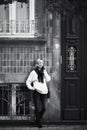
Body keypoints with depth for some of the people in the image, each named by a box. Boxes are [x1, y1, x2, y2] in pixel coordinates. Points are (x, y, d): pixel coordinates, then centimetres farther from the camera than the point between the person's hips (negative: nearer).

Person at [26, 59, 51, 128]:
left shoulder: (44, 72, 14)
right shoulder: (33, 72, 5)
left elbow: (48, 79, -1)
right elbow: (28, 81, 8)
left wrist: (44, 72, -6)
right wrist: (30, 87, -8)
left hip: (44, 91, 3)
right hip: (36, 91, -3)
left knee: (44, 108, -1)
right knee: (37, 108, -3)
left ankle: (38, 119, 22)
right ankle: (38, 122, 12)